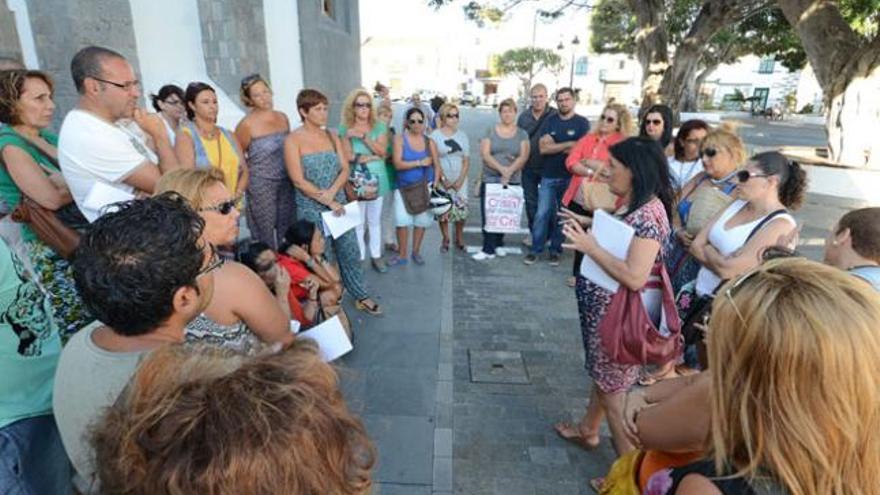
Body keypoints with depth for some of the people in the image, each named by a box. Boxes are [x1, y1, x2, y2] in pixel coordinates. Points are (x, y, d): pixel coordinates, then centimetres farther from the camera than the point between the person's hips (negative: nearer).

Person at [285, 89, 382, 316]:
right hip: (311, 208, -4)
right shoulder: (293, 140, -8)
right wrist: (327, 202, -17)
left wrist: (332, 192, -15)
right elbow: (299, 180, -14)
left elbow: (345, 169, 2)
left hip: (338, 203, 5)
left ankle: (361, 297, 24)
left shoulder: (332, 137, 7)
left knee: (350, 251, 9)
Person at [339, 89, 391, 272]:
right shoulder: (345, 129, -1)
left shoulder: (379, 127, 4)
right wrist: (371, 157, -14)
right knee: (358, 222, 2)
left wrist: (363, 136, -18)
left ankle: (376, 256, 23)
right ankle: (359, 258, 14)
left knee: (375, 221, 12)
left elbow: (382, 151, -8)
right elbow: (347, 155, -10)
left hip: (377, 179, 2)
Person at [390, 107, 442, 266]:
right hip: (404, 186, -2)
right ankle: (401, 255, 8)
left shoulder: (429, 141, 3)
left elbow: (437, 165, 3)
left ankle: (416, 252, 23)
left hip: (425, 186, 2)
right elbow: (397, 164, -14)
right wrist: (420, 163, -15)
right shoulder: (400, 139, -4)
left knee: (422, 220, 5)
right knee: (401, 220, -8)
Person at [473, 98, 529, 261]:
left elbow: (523, 156, -4)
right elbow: (485, 154, -6)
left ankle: (497, 244, 23)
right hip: (490, 180, -1)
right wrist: (501, 169, -18)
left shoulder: (522, 134, 7)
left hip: (512, 181, 1)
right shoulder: (490, 131, 5)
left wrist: (509, 171, -19)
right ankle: (488, 249, -2)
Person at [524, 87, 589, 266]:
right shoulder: (550, 121, 7)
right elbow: (542, 148, -5)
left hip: (570, 178, -2)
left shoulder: (582, 123, -1)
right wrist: (568, 145, -12)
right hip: (548, 176, 2)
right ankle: (535, 250, 9)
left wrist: (554, 147, -7)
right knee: (542, 215, 0)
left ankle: (556, 250, 19)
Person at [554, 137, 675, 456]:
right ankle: (587, 430, 48)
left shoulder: (648, 214, -25)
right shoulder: (631, 205, 5)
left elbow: (634, 277, -32)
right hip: (604, 308, 10)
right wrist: (587, 230, 1)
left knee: (613, 391, 5)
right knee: (602, 375, 26)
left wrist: (590, 247, -26)